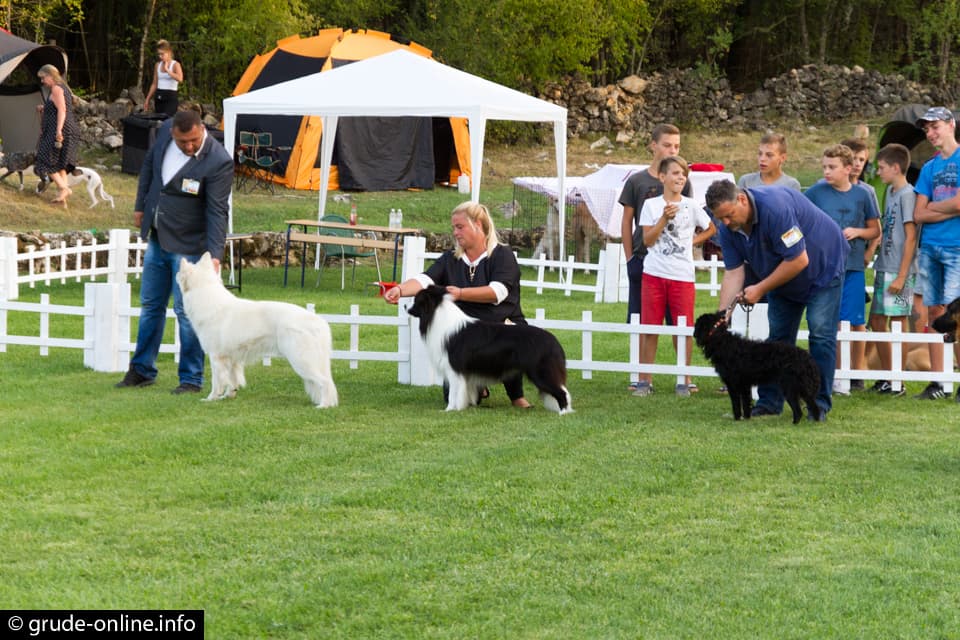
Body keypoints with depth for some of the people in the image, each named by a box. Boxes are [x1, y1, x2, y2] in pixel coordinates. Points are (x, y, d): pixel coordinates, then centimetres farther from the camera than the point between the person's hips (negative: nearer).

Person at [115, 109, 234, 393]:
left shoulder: (218, 162, -24)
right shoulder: (165, 131, -7)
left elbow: (217, 211, -23)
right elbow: (150, 164, 13)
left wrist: (214, 254, -31)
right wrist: (141, 206, 18)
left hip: (188, 246, -6)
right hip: (157, 239, 6)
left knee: (186, 311, -4)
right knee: (150, 305, 16)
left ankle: (191, 378, 7)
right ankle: (142, 370, 29)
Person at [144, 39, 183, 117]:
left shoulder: (175, 65, -5)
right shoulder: (158, 65, 12)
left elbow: (180, 79, -25)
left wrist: (167, 70, -23)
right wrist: (148, 99, 15)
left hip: (170, 97, -6)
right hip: (159, 97, 6)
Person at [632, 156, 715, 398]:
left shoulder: (691, 206, 5)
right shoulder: (651, 205, 4)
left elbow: (711, 229, 19)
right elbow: (647, 240, -3)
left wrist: (693, 241, 5)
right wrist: (665, 218, -13)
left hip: (683, 275, 0)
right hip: (654, 273, 0)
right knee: (649, 328, 0)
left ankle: (684, 382, 10)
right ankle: (645, 380, 6)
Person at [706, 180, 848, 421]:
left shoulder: (775, 208, -37)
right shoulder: (728, 229, -14)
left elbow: (799, 260, -33)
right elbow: (732, 273, -12)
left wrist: (761, 289, -26)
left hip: (823, 266, -7)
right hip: (782, 277, 7)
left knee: (821, 334, -11)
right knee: (778, 336, 5)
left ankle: (820, 404, -7)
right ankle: (769, 403, 8)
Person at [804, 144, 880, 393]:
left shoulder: (862, 195, 3)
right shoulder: (816, 192, 0)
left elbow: (875, 230, 10)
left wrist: (857, 232, -7)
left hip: (853, 266, 1)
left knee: (856, 322, 3)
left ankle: (857, 374, 17)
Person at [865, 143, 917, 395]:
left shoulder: (907, 194, -12)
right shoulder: (890, 192, 14)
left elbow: (910, 237, -15)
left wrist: (901, 276, -17)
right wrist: (870, 250, 11)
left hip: (899, 270, -9)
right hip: (883, 268, 9)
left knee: (898, 321, -4)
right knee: (877, 321, 12)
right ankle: (886, 377, 21)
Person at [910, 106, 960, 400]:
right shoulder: (929, 167, 16)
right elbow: (918, 215, 9)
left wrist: (932, 206, 2)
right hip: (929, 248, 6)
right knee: (934, 313, 6)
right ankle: (936, 382, 10)